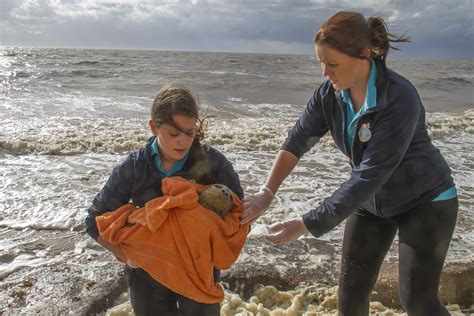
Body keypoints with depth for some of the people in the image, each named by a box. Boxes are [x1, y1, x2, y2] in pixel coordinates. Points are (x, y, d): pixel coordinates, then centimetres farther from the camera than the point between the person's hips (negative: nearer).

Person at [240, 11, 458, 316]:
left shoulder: (399, 99, -32)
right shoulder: (329, 94, -14)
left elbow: (368, 175, -34)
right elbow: (297, 141, -11)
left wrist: (306, 224, -34)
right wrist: (267, 193, -24)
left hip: (426, 201, -5)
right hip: (371, 200, 5)